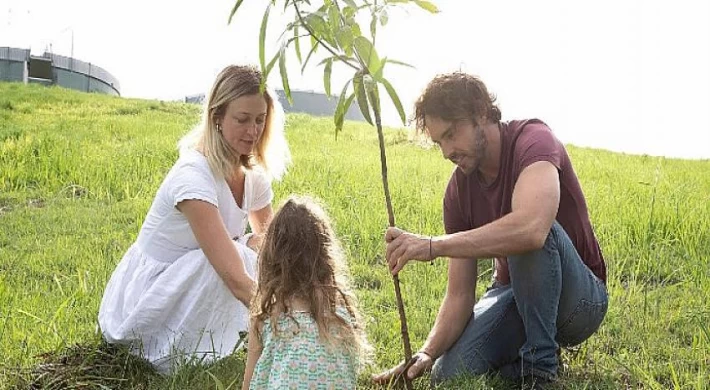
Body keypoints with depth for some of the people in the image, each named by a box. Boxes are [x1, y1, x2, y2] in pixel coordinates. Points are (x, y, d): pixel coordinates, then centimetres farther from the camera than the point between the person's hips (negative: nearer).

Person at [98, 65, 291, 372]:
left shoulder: (254, 174, -4)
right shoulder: (193, 175, -29)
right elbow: (234, 276, -37)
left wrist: (260, 241, -20)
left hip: (189, 289, 8)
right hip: (143, 298, -8)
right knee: (236, 259, -30)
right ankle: (175, 358, -14)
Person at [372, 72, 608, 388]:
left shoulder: (533, 140, -22)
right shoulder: (458, 190, -6)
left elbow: (531, 228, -45)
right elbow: (460, 293, -7)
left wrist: (434, 245, -43)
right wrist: (428, 353, -24)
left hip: (580, 299, -4)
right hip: (514, 295, 5)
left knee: (530, 236, -35)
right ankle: (520, 356, 9)